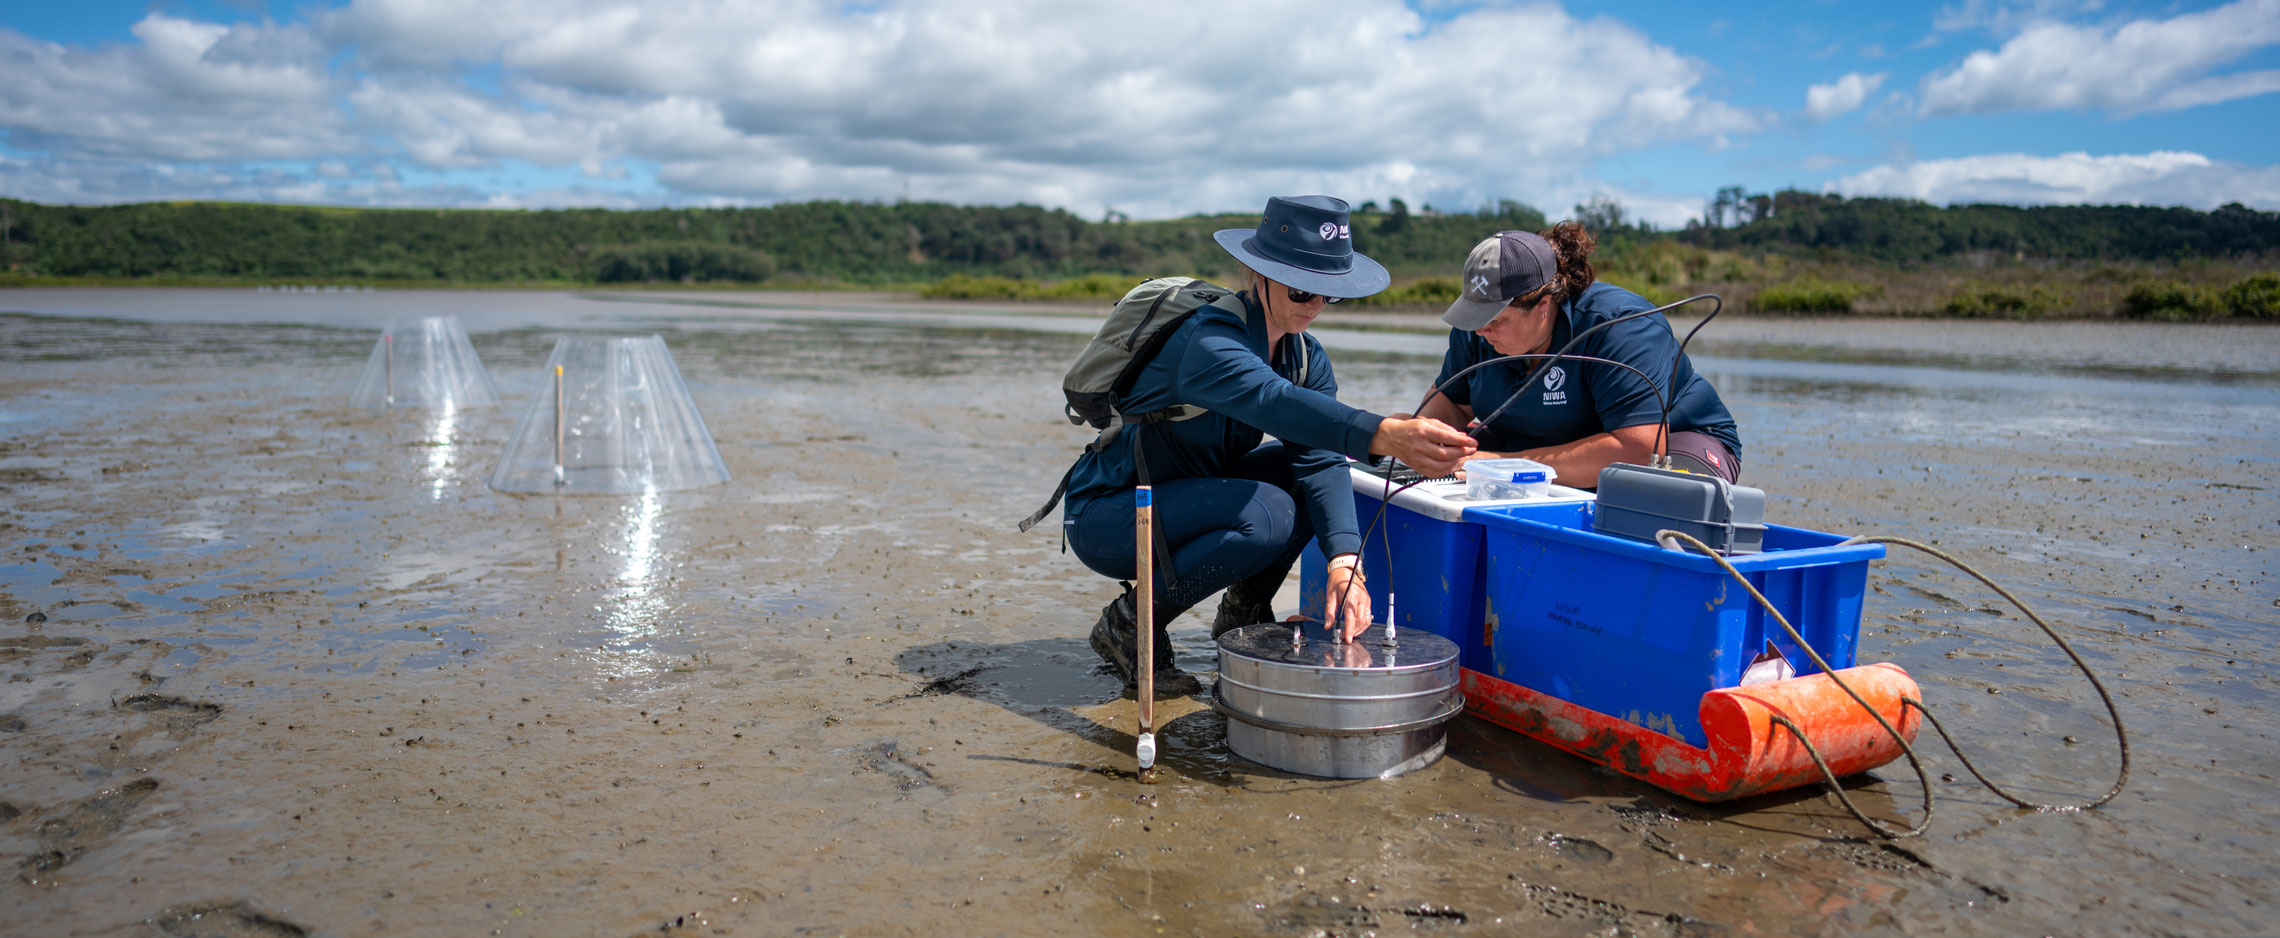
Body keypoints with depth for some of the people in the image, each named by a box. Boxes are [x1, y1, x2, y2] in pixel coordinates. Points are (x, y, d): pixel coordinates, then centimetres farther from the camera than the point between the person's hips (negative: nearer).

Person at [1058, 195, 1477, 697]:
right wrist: (1382, 434, -63)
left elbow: (1320, 459, -16)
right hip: (1104, 515, -8)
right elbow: (1274, 400, -48)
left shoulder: (1306, 357, -2)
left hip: (1188, 495, 8)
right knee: (1265, 515, -29)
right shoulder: (1208, 338, -27)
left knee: (1308, 464, -6)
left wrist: (1344, 560, -33)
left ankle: (1243, 616, 7)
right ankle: (1129, 627, -11)